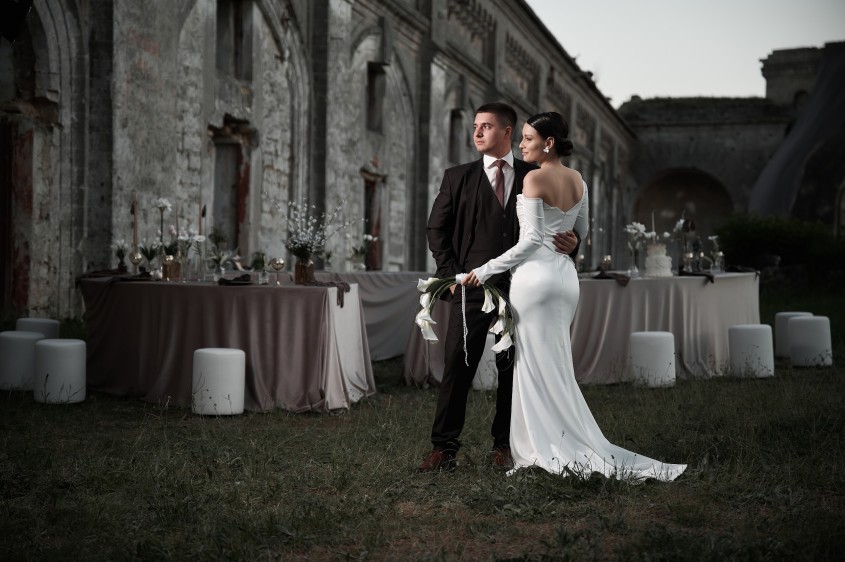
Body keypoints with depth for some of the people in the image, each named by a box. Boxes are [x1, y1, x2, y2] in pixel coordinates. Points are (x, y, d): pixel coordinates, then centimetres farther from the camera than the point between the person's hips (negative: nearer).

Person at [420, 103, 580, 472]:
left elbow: (557, 226, 11)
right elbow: (436, 228, 7)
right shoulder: (458, 178, 8)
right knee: (457, 366, -3)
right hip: (472, 288, -1)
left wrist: (571, 243, -11)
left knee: (512, 369, 7)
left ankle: (505, 445, 18)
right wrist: (451, 273, -2)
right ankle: (443, 447, 3)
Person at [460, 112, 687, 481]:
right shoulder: (578, 181, 11)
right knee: (555, 367, 13)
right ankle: (577, 447, 17)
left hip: (535, 277, -8)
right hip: (566, 275, 8)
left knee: (537, 367, 0)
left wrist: (485, 270, -12)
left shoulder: (534, 178, -12)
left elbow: (532, 239, -16)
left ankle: (548, 450, 4)